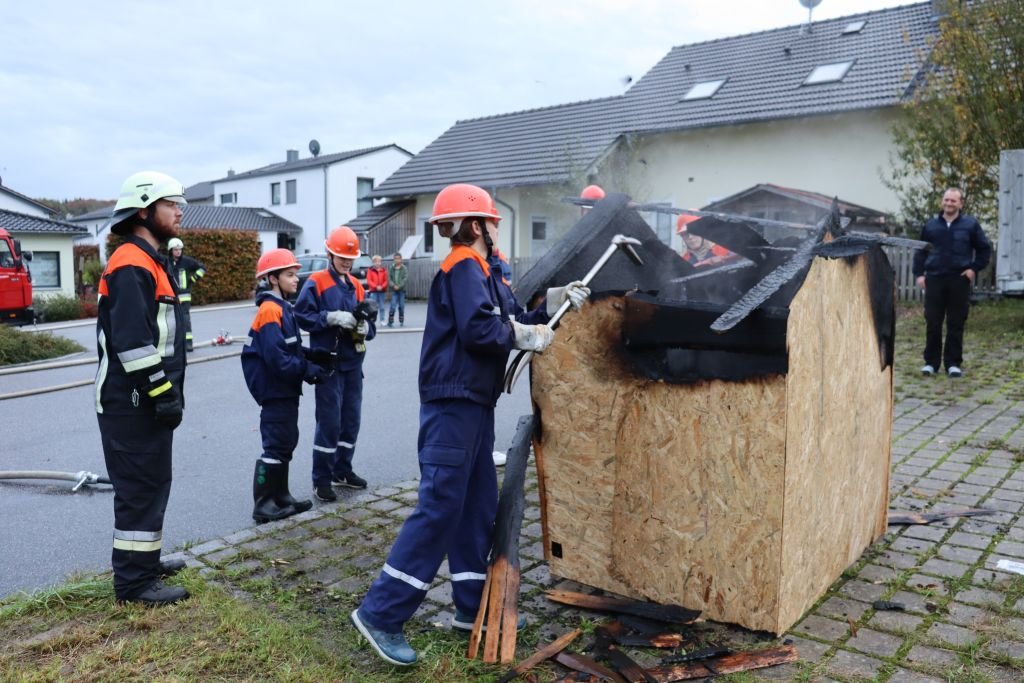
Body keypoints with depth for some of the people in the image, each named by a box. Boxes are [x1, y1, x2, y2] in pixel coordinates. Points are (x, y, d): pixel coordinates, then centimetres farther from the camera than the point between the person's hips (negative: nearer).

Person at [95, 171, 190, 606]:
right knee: (142, 486, -3)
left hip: (144, 400, 10)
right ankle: (134, 581, 6)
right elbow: (132, 343, -24)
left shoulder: (147, 261, 17)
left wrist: (167, 391, 22)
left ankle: (141, 560, 31)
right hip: (134, 402, -10)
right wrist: (163, 393, -22)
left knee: (149, 483, 18)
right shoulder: (131, 265, -17)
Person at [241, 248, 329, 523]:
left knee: (285, 443, 15)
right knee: (276, 445, -3)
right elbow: (276, 358, -25)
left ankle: (280, 497, 26)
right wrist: (308, 370, -19)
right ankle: (263, 505, 6)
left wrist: (311, 362, 0)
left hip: (286, 389, 10)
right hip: (275, 390, -10)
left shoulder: (282, 308, 12)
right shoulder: (270, 310, -18)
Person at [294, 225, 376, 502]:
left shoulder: (356, 285, 13)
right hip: (328, 362, -6)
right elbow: (302, 316, -13)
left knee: (351, 419, 12)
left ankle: (342, 470, 27)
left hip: (353, 361, 6)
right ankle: (321, 480, 5)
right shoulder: (316, 282, -4)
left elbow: (370, 323, 11)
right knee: (329, 421, -6)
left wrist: (365, 327, -11)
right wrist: (331, 317, -23)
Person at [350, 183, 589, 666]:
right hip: (453, 404, -10)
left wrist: (553, 302, 5)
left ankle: (472, 607, 23)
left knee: (478, 505, 13)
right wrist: (526, 337, -11)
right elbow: (478, 329, -24)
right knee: (439, 508, -10)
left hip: (473, 404, 10)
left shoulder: (483, 273, 20)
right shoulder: (464, 266, -11)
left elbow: (513, 320, 15)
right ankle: (380, 614, -3)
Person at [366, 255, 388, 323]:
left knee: (381, 307, 6)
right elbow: (369, 281, -3)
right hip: (373, 291, -2)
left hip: (382, 291, 2)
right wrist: (376, 286, -15)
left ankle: (382, 320, 11)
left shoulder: (384, 270, 8)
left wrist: (382, 287, -12)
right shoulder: (370, 270, 1)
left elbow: (386, 280, 6)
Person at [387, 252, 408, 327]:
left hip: (402, 290, 0)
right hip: (394, 290, 0)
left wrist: (399, 286, -15)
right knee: (393, 306, -8)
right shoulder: (390, 268, 5)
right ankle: (390, 322, -2)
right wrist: (393, 286, -13)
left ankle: (401, 322, 15)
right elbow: (389, 278, 1)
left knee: (401, 306, 5)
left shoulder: (404, 268, 1)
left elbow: (406, 278, -7)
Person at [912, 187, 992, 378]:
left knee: (956, 324, 2)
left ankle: (953, 363, 10)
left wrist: (974, 268, 0)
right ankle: (931, 361, 10)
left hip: (959, 280, -1)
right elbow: (920, 251, 13)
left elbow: (984, 248, 11)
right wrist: (919, 274, 3)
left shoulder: (970, 224, 5)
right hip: (934, 279, 1)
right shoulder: (931, 225, 9)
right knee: (932, 323, 1)